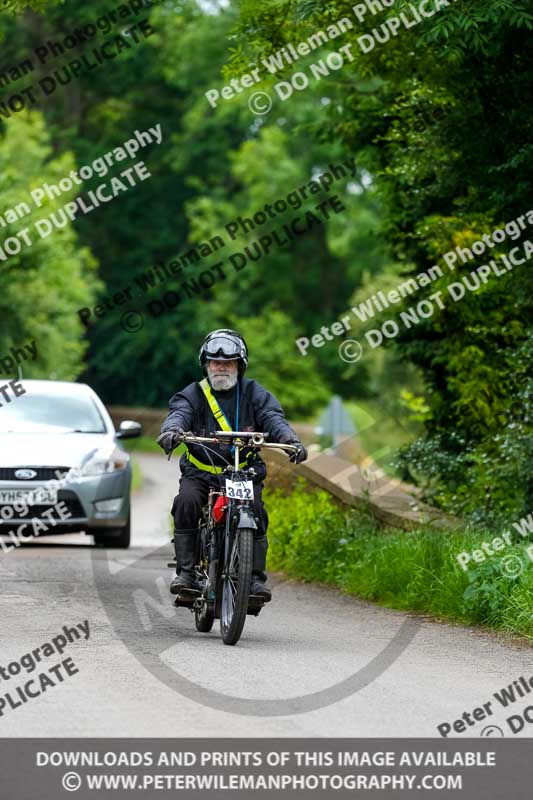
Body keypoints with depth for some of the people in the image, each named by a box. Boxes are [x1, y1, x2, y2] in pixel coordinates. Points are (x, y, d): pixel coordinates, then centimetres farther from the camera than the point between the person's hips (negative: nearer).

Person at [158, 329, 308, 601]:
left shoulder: (253, 393, 6)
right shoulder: (194, 393, 4)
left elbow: (273, 417, -9)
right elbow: (180, 413, -15)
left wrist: (291, 440, -30)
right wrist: (171, 430, -40)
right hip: (200, 470, 0)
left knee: (255, 511, -25)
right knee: (186, 503, -28)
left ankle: (256, 576, -15)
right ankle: (185, 571, -23)